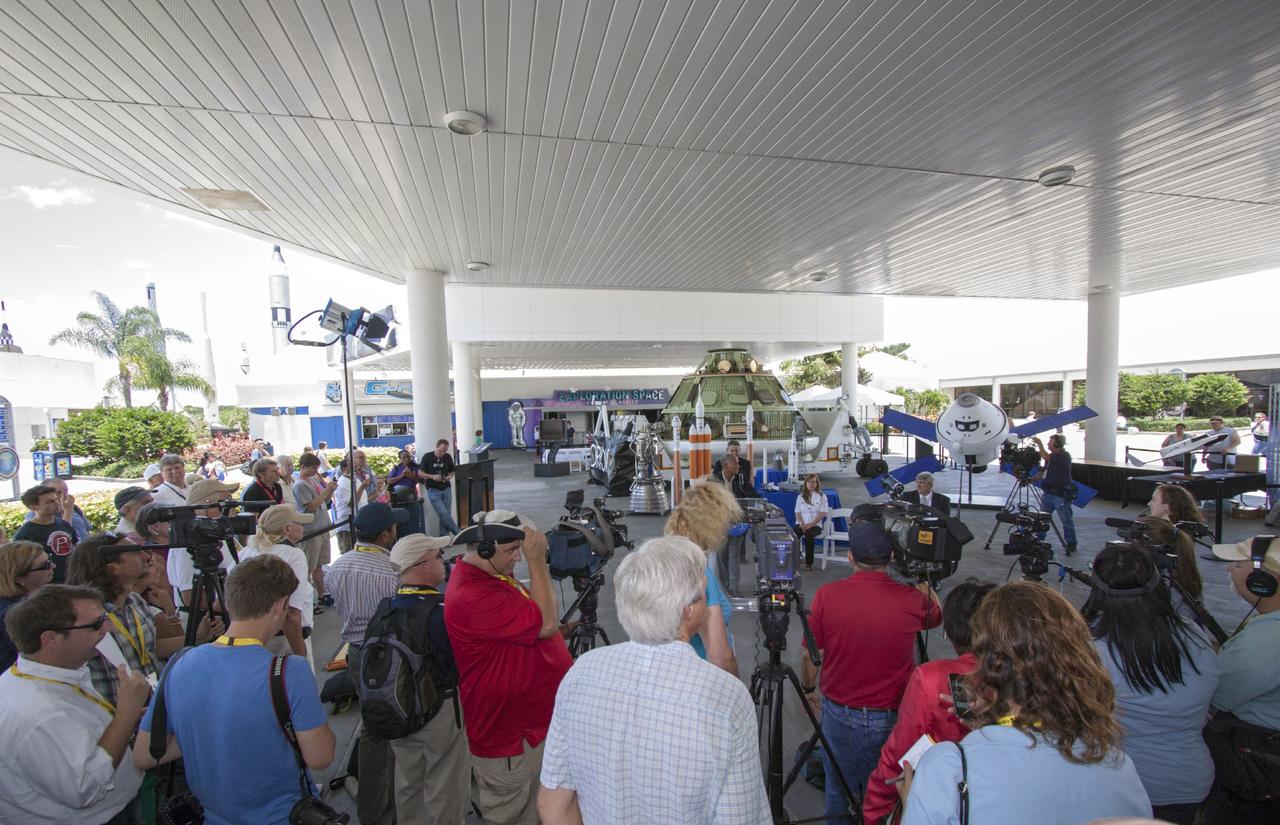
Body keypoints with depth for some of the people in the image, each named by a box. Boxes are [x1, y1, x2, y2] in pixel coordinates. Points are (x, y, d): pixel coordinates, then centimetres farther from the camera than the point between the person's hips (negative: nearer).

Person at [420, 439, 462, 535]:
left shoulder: (448, 457, 3)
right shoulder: (427, 457, -5)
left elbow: (452, 471, 14)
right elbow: (421, 473, -2)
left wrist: (450, 476, -9)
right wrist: (432, 476, -18)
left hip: (446, 489, 3)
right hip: (433, 490, -3)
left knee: (446, 514, 3)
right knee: (443, 514, -10)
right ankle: (458, 533, -2)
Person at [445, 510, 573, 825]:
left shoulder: (487, 577, 2)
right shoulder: (473, 596, -31)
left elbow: (532, 608, 10)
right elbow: (546, 623, -30)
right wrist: (536, 559, -27)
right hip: (510, 739, -9)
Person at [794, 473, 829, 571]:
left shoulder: (822, 496, 6)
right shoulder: (800, 497, 14)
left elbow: (822, 514, -3)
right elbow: (797, 513, 8)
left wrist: (811, 524, -15)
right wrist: (802, 524, -11)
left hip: (815, 525, -2)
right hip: (802, 524, 2)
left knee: (808, 535, -35)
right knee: (794, 534, -32)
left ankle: (809, 563, -24)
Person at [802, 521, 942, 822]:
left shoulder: (826, 595, -18)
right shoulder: (913, 599, -17)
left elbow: (810, 655, -7)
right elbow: (937, 615, 9)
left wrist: (808, 689, 11)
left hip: (839, 712, 0)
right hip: (892, 717, 0)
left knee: (839, 791, 21)